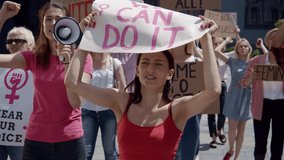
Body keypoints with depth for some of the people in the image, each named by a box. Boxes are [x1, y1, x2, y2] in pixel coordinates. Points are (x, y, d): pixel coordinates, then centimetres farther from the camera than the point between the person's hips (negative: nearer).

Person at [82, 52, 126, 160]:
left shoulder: (115, 63, -2)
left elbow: (123, 89, 2)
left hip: (108, 110, 0)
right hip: (88, 110, 1)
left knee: (109, 150, 8)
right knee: (85, 151, 0)